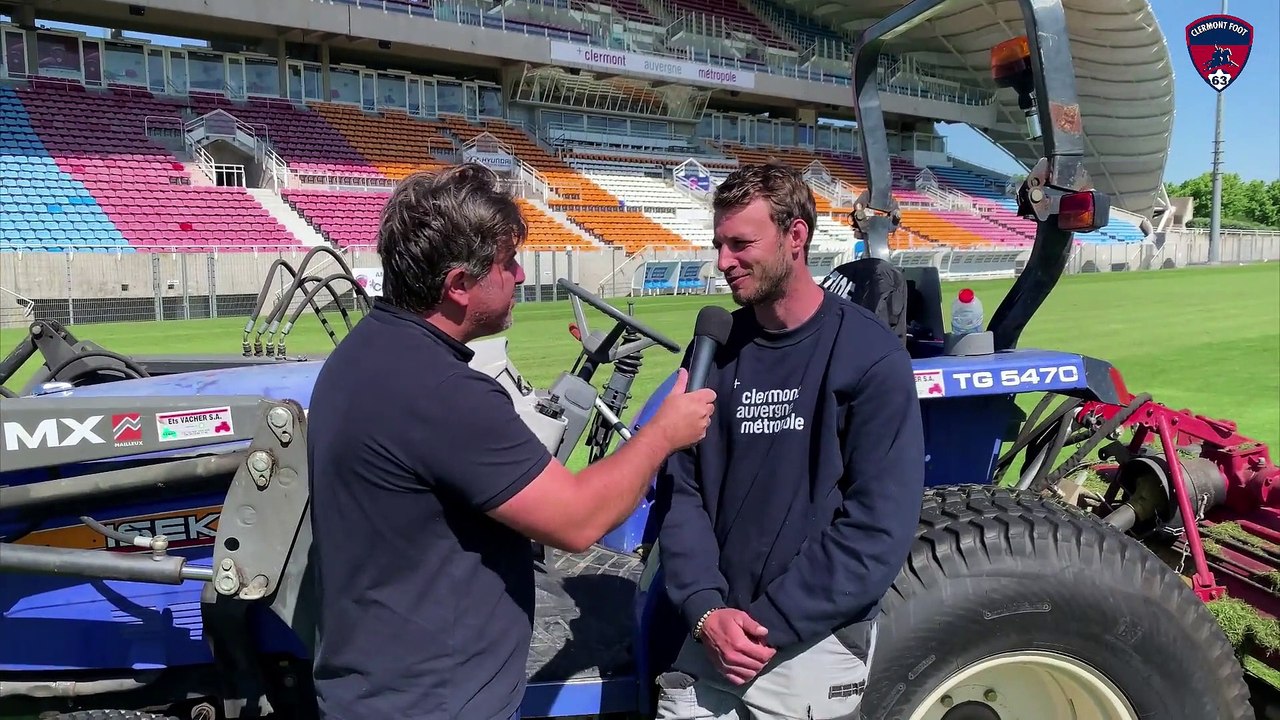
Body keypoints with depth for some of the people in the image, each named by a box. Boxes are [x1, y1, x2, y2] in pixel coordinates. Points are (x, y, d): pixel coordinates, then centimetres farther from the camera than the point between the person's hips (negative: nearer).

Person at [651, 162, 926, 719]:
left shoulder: (870, 355, -12)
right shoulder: (715, 348, 2)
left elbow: (880, 525, -15)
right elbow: (680, 488, 0)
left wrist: (771, 625, -17)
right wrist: (705, 609, -13)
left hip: (813, 647, -3)